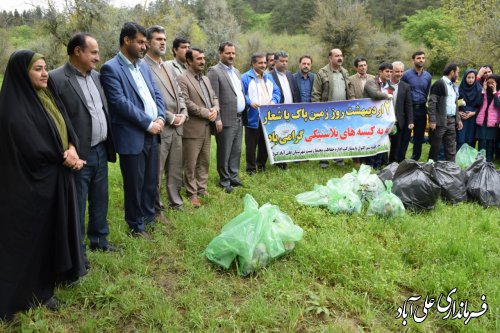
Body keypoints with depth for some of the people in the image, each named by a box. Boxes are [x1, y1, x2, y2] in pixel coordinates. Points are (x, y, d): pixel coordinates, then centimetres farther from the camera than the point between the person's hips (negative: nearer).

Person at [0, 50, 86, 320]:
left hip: (58, 175, 8)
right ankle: (35, 290, 21)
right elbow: (32, 147, -24)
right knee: (35, 232, 5)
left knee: (57, 225, 18)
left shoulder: (47, 96, 8)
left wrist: (72, 148, -15)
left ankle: (55, 272, 37)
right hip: (33, 181, -8)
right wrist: (64, 157, -13)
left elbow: (66, 127, 5)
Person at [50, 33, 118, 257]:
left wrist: (109, 145, 12)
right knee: (76, 206, 6)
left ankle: (99, 240, 36)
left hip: (100, 151, 7)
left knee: (100, 200, 19)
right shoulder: (56, 79, -14)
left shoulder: (96, 76, 10)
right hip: (79, 155, -7)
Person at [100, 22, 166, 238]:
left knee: (151, 182, 16)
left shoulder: (144, 67, 14)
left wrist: (160, 118, -4)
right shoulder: (110, 68, -9)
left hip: (152, 134, 7)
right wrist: (148, 123, -16)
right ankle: (136, 226, 21)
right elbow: (120, 102, -18)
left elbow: (157, 94, 14)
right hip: (132, 136, -7)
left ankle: (149, 217, 34)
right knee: (134, 185, 5)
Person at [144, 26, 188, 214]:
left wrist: (183, 114, 1)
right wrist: (170, 118, -13)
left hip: (177, 128, 8)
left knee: (176, 171, 16)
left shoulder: (168, 68, 17)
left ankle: (176, 202, 30)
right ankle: (156, 210, 15)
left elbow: (179, 94, 19)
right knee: (156, 174, 3)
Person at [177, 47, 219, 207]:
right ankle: (192, 194, 13)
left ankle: (202, 189, 25)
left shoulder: (206, 79, 17)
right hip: (193, 128, -7)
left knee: (205, 161, 14)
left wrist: (215, 110, -4)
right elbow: (186, 103, -17)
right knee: (190, 164, 2)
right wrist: (206, 113, -14)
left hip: (207, 127, 7)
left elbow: (214, 97, 18)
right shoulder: (182, 79, -9)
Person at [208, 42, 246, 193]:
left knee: (236, 151, 13)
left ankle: (233, 176, 25)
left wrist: (242, 113, 15)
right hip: (226, 120, -7)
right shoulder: (214, 71, -8)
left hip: (239, 119, 8)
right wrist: (217, 120, -17)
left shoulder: (236, 72, 18)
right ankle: (224, 180, 14)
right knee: (224, 152, 2)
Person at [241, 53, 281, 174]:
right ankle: (251, 168, 9)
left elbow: (276, 92, 14)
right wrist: (250, 102, -26)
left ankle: (261, 165, 26)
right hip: (253, 117, -6)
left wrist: (274, 101, -7)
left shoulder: (269, 77, 17)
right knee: (251, 145, -1)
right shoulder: (245, 78, -4)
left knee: (265, 143, 13)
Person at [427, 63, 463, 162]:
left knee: (451, 149, 9)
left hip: (451, 121, 8)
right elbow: (432, 103, -15)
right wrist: (432, 121, -20)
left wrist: (458, 119, 17)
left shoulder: (453, 85, 18)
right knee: (435, 147, 1)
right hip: (440, 121, -8)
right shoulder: (439, 84, -9)